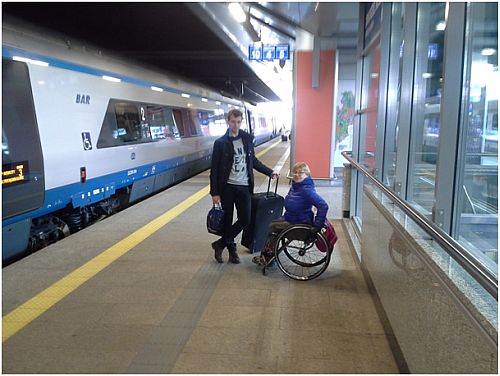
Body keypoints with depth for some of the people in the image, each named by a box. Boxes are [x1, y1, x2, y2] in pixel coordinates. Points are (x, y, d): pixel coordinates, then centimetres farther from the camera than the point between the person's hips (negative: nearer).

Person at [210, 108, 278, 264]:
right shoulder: (220, 143, -5)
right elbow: (214, 169, -5)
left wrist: (269, 172, 13)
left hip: (244, 187, 3)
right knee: (227, 221, 5)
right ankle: (232, 249, 24)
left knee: (245, 220, -2)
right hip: (227, 187, -3)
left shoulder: (248, 138, 5)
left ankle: (220, 244, 13)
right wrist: (214, 193, -8)